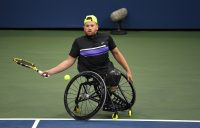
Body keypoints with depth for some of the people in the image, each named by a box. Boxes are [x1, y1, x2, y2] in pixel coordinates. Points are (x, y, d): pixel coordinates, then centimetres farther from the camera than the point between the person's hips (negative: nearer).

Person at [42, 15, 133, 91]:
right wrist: (50, 71, -7)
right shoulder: (79, 42, 0)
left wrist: (128, 71, 10)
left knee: (115, 75, -30)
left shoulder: (106, 38, 3)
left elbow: (116, 53, 13)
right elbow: (69, 61, 2)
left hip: (106, 67, 1)